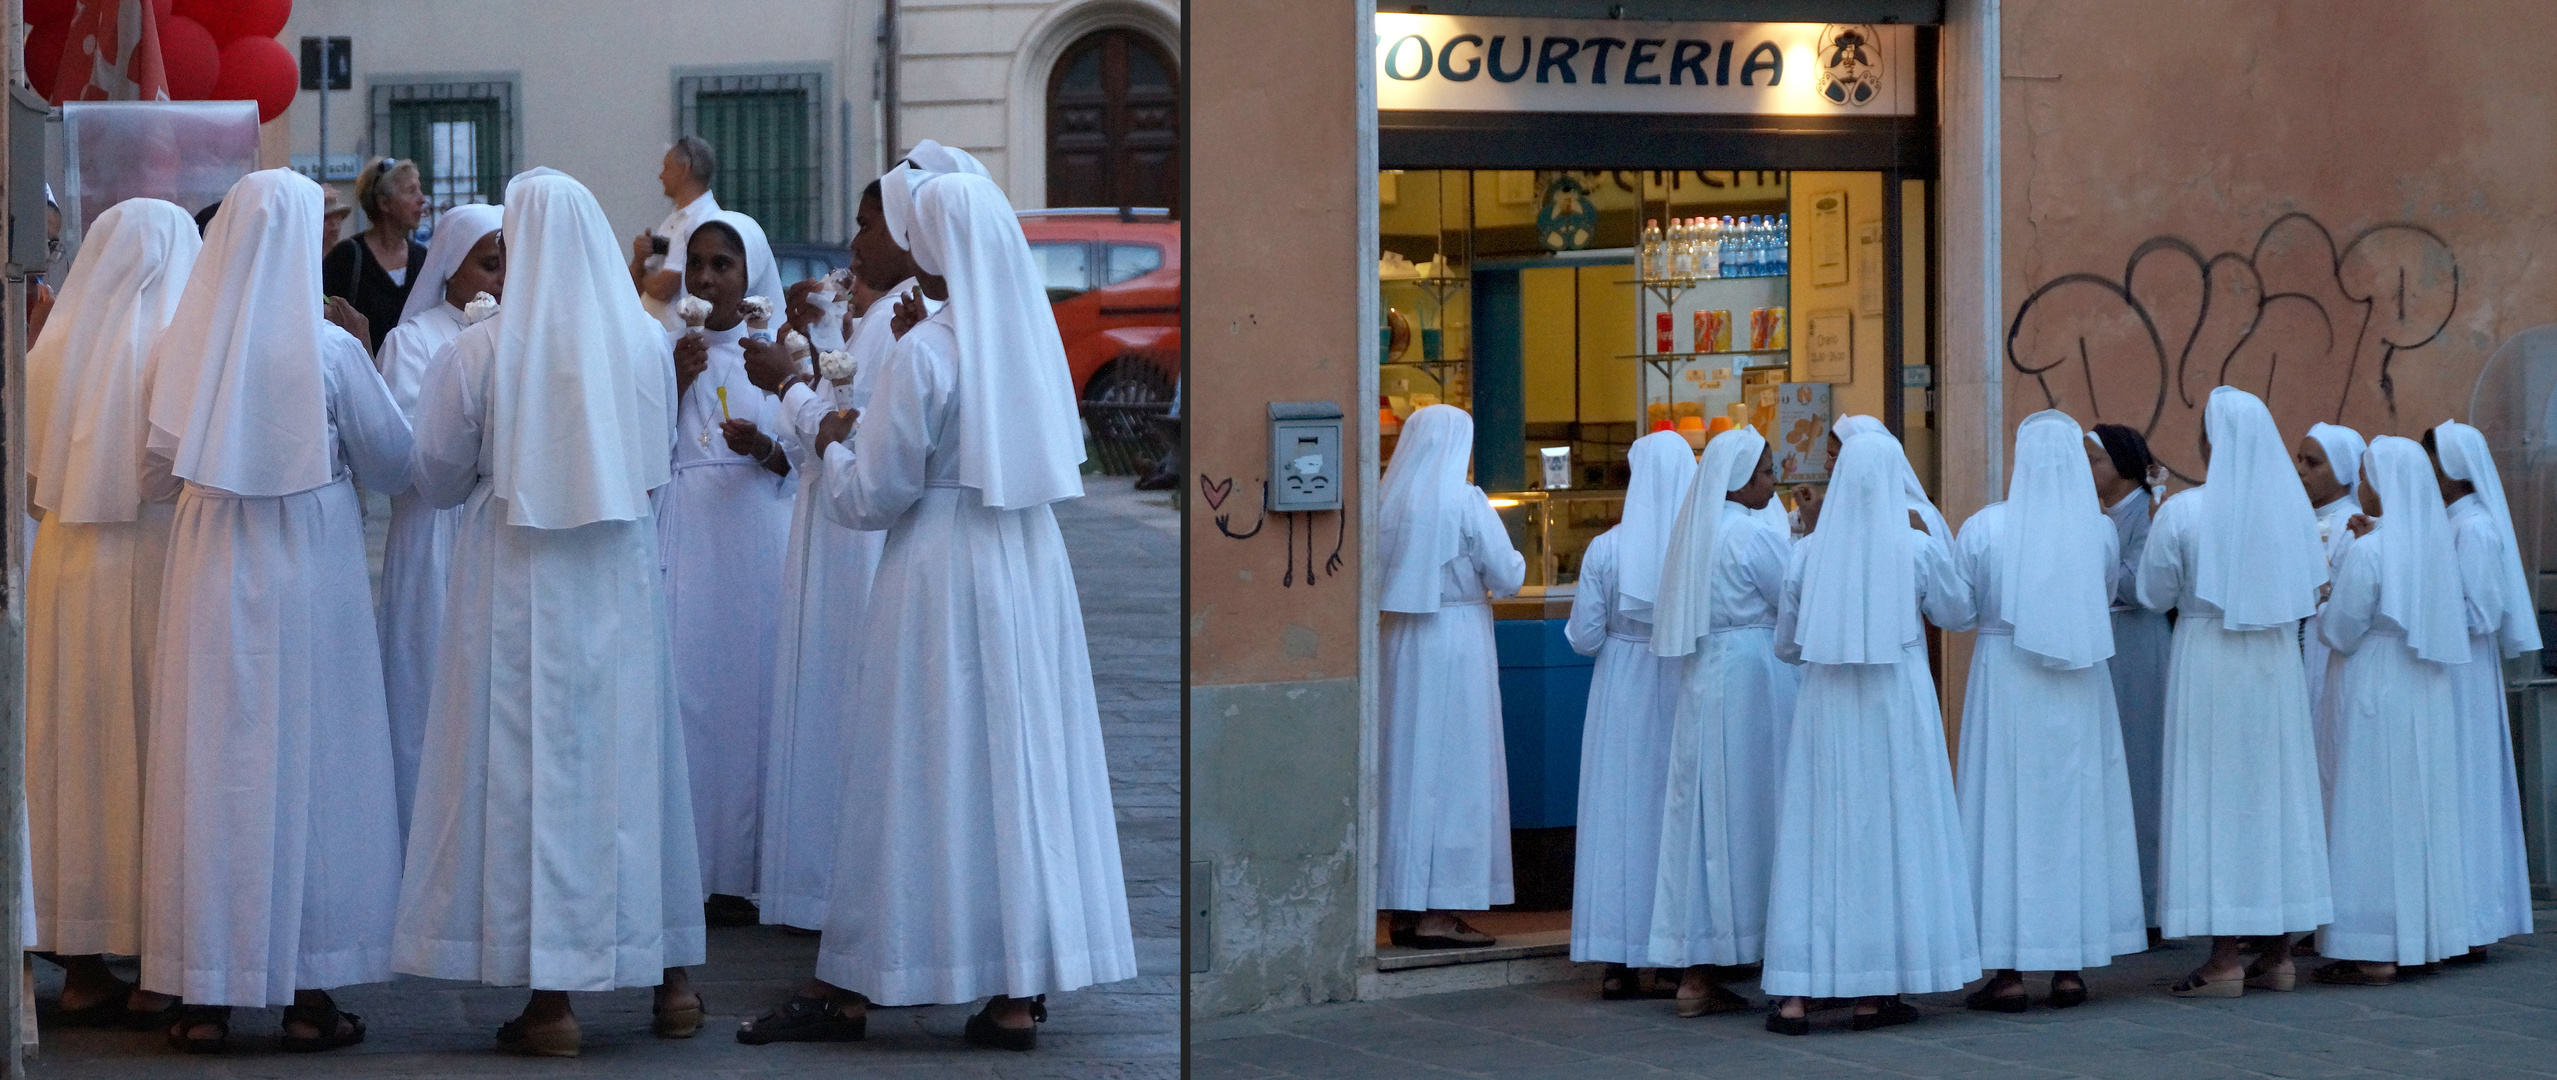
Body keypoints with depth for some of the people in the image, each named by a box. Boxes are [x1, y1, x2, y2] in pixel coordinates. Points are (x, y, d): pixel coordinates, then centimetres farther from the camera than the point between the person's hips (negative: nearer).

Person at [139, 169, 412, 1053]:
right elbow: (392, 462, -2)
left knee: (211, 766, 8)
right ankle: (308, 991, 8)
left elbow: (161, 460, 9)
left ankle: (205, 995, 11)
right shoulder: (330, 351, -12)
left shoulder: (181, 349, -4)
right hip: (310, 576, -2)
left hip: (210, 575, 3)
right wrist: (367, 365, 12)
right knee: (310, 767, 5)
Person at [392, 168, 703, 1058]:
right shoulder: (646, 344, -2)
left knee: (531, 764, 2)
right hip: (621, 582, 3)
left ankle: (552, 999, 1)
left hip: (515, 583, -3)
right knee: (631, 754, 13)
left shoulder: (481, 352, -11)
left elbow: (436, 477, 0)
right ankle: (669, 977, 21)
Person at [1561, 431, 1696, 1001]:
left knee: (1621, 813, 5)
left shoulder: (1605, 550, -8)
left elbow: (1584, 638, -4)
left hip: (1624, 696, 0)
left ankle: (1619, 963, 5)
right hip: (1690, 693, 0)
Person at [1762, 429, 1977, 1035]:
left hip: (1824, 709, 1)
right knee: (1890, 834, 6)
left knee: (1815, 838, 3)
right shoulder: (1917, 548, -5)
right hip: (1898, 704, -1)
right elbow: (1958, 613, 11)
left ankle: (1795, 995, -1)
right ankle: (1874, 995, 9)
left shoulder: (1810, 552, -1)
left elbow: (1785, 645, 7)